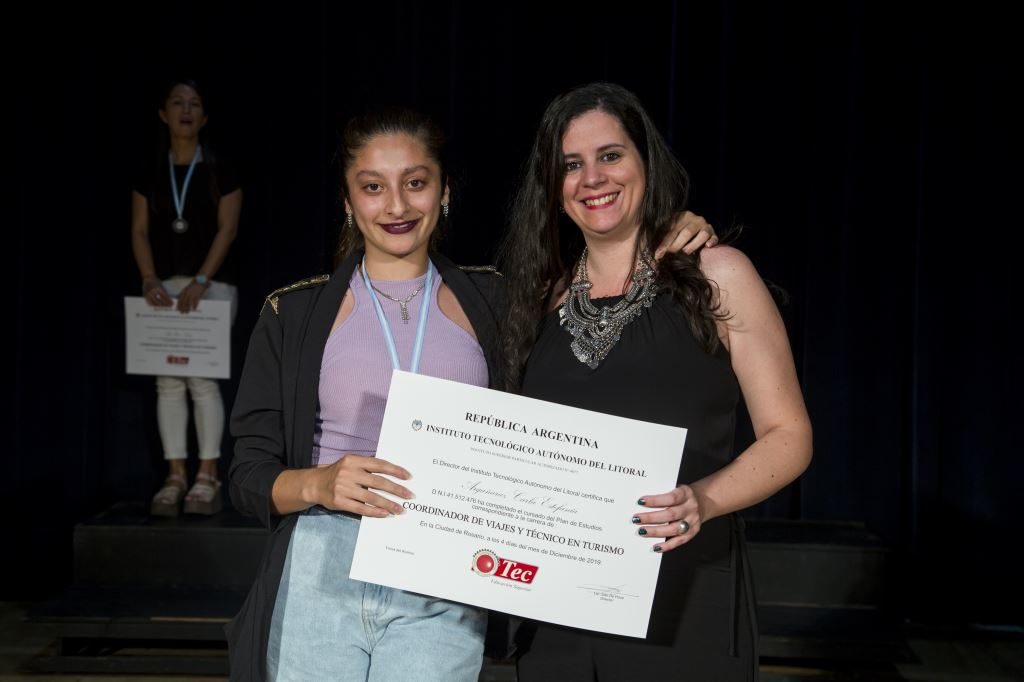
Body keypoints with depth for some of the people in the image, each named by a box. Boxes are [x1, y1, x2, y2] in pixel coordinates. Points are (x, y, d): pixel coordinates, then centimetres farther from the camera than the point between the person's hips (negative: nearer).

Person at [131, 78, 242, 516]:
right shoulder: (149, 174, 10)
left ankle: (208, 477, -4)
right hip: (164, 286, 3)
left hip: (211, 285, -3)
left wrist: (200, 282, -16)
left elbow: (227, 229, -6)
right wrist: (151, 281, -10)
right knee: (167, 381, 1)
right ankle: (175, 477, 4)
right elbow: (140, 231, 6)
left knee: (203, 379, -10)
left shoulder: (220, 170, 1)